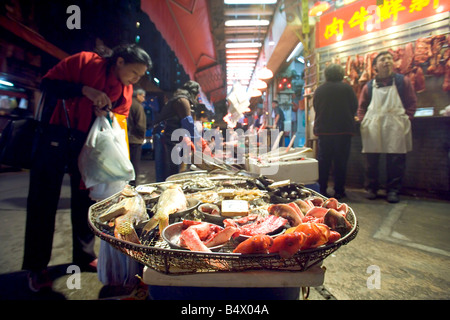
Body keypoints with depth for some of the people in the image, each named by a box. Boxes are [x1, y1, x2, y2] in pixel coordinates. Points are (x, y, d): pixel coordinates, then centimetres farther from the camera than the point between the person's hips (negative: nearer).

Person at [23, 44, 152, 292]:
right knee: (44, 200, 2)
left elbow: (121, 116, 10)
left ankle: (84, 257, 23)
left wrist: (108, 114, -12)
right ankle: (36, 267, 15)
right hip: (54, 136, -4)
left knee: (84, 199, 9)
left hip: (85, 144, 5)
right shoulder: (85, 62, -13)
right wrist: (85, 90, -26)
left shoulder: (126, 90, 1)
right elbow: (48, 83, -13)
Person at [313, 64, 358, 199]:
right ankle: (339, 191, 8)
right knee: (340, 161, 4)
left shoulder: (319, 89, 1)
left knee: (323, 161, 8)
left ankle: (322, 190, 11)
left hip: (323, 130, 2)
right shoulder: (346, 88, -5)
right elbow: (354, 107, 3)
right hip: (343, 130, -2)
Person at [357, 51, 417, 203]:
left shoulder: (403, 81, 10)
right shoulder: (369, 86, 12)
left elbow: (412, 103, 10)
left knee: (396, 160, -2)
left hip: (395, 127, -1)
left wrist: (405, 119, -2)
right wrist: (364, 121, 3)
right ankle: (371, 188, 16)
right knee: (371, 159, 3)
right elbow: (362, 107, 17)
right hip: (373, 128, 1)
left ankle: (393, 190, 10)